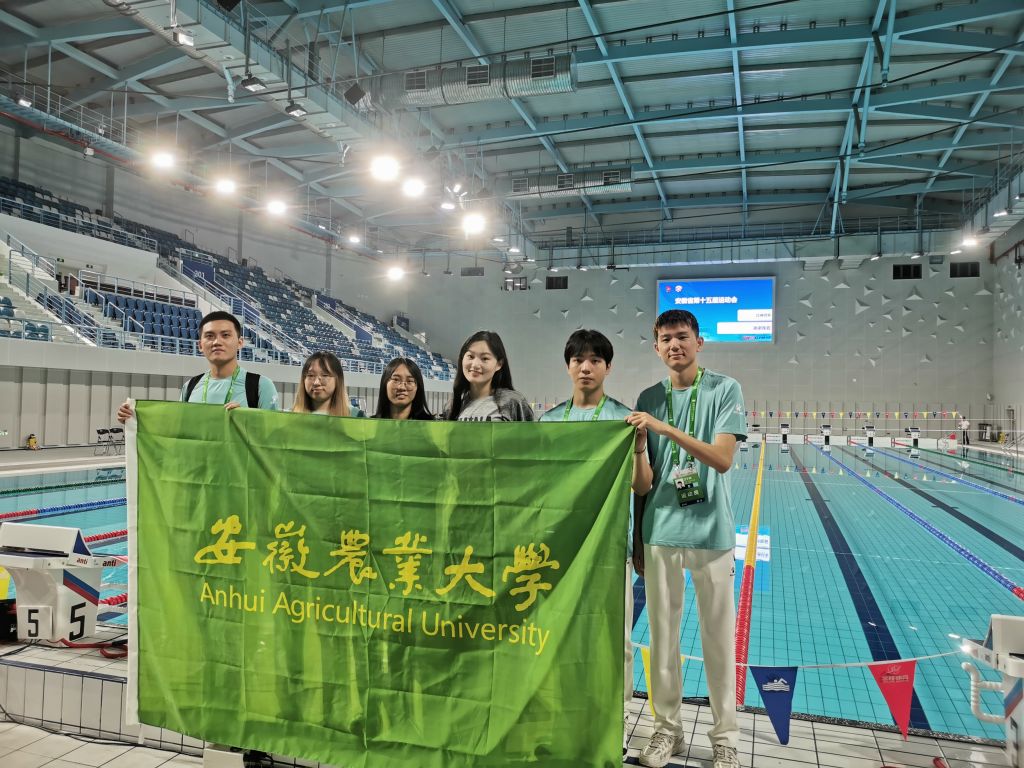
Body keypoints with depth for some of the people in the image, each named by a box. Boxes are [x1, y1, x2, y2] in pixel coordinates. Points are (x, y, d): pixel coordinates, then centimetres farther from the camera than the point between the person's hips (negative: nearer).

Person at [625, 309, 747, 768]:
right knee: (662, 634, 11)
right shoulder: (648, 399, 4)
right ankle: (667, 728, 28)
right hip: (661, 532, 3)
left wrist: (668, 430, -25)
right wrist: (638, 443, -19)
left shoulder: (724, 390, -3)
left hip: (711, 532, -2)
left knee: (718, 637, 8)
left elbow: (723, 459, -16)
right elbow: (642, 486, 1)